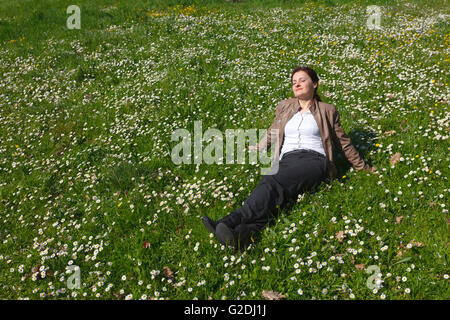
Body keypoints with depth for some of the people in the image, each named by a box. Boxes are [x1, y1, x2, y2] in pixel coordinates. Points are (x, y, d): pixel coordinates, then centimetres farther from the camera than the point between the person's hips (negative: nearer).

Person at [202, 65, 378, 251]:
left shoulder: (327, 111, 18)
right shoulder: (284, 107, 25)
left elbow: (343, 143, 24)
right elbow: (272, 133, 40)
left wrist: (362, 167, 27)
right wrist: (258, 148, 43)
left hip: (314, 159, -3)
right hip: (287, 159, 3)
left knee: (275, 182, -36)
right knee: (267, 184, -36)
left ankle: (231, 220, -57)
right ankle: (244, 232, -62)